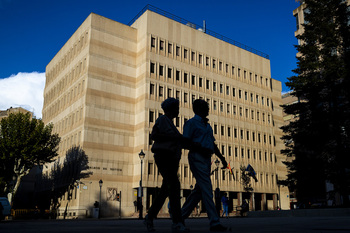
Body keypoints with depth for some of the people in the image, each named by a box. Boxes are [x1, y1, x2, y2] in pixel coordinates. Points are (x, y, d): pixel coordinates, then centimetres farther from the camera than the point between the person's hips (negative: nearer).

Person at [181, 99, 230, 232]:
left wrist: (222, 158, 15)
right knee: (207, 190, -11)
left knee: (199, 191, 8)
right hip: (197, 157, -8)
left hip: (207, 158, 8)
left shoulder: (207, 125, 23)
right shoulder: (191, 123, -1)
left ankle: (181, 216, 17)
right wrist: (195, 146, -24)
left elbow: (213, 144, 23)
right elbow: (185, 143, -7)